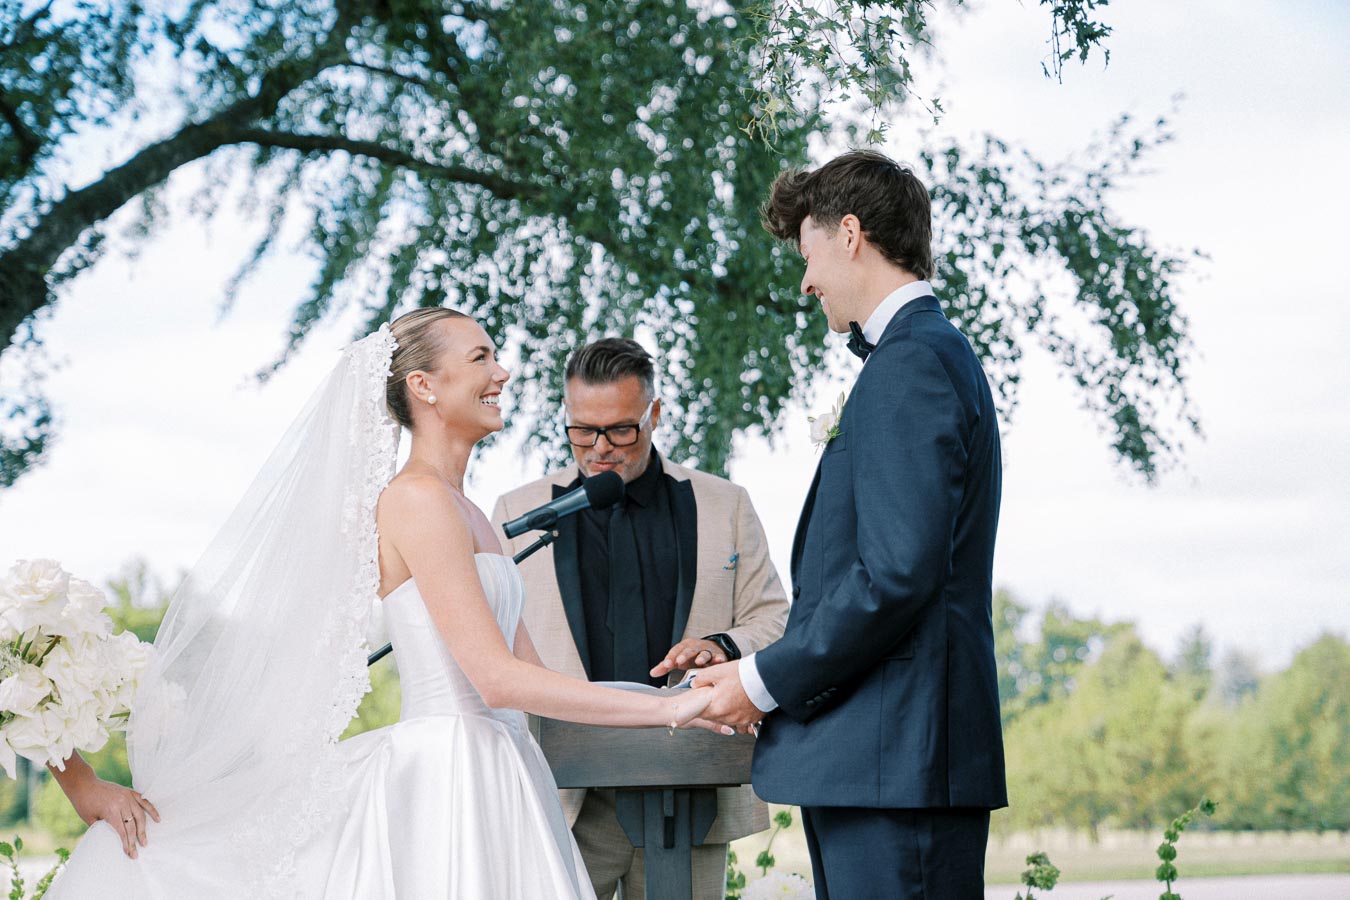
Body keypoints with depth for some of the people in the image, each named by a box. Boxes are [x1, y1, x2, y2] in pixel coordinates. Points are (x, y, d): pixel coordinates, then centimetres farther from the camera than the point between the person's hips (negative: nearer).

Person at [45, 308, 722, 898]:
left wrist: (672, 693, 8)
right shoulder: (417, 500, -12)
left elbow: (533, 673, 14)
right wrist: (664, 709, -15)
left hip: (494, 778, 9)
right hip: (450, 776, -9)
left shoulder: (468, 515, 16)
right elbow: (498, 679, -18)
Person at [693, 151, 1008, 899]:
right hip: (893, 759, 10)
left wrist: (766, 681, -11)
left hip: (897, 760, -10)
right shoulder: (936, 353, 21)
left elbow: (897, 572, -21)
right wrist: (767, 665, 15)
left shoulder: (910, 362, -12)